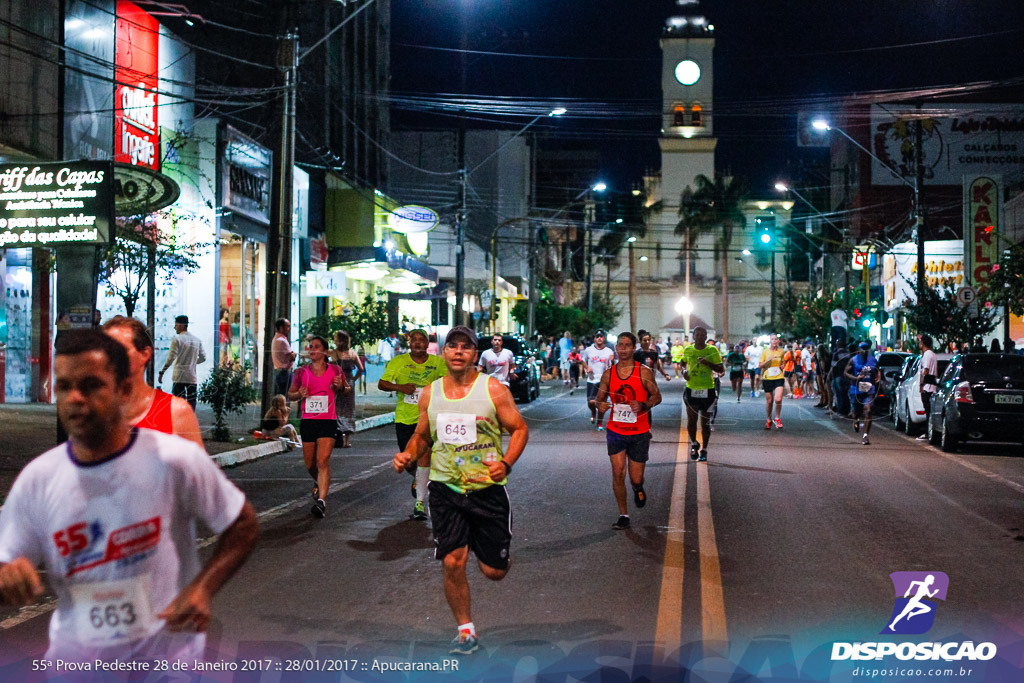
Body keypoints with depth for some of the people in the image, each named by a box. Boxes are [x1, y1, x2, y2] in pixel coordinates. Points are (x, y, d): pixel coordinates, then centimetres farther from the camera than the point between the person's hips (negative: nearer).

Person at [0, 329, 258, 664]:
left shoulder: (175, 460, -14)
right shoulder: (36, 479, -4)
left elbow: (243, 526, -4)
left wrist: (202, 589, -18)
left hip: (165, 651, -3)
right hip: (74, 655, 3)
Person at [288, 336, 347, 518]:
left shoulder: (335, 371, 1)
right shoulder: (301, 372, 5)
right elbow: (290, 394, 13)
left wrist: (340, 386, -9)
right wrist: (299, 394, -9)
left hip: (328, 421, -3)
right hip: (307, 421, 3)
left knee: (323, 461, -16)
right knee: (309, 464, 11)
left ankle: (322, 500, -19)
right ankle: (319, 483, 44)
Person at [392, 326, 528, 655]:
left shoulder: (493, 389, -5)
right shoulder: (430, 393, 5)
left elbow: (520, 429, -2)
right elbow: (422, 435, 18)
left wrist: (506, 463, -18)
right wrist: (407, 455, -3)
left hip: (487, 488, -2)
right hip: (445, 488, 2)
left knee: (494, 571, 4)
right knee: (452, 563, -8)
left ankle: (493, 551, 42)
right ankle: (466, 630, 13)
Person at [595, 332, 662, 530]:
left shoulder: (644, 372, -5)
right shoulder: (608, 374, 1)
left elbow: (657, 396, 0)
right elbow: (599, 397, 9)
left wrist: (643, 405, -20)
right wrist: (600, 405, -15)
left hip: (639, 433, -1)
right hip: (616, 431, 1)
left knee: (636, 479, 3)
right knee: (618, 474, -8)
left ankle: (638, 489, 42)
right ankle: (623, 516, 7)